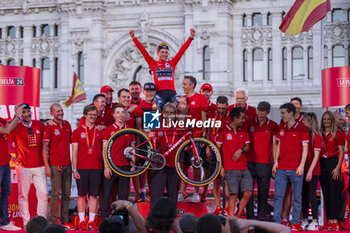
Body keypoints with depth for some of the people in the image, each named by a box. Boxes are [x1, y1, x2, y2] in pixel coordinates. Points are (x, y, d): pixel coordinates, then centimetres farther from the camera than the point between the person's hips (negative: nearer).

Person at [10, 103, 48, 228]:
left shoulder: (39, 125, 7)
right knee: (23, 195, 2)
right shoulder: (16, 127, -3)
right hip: (23, 167, -2)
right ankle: (26, 221, 9)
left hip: (39, 166, 2)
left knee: (43, 194, 0)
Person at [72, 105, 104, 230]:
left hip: (96, 168, 2)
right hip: (82, 168, -2)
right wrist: (74, 170, -5)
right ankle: (82, 221, 5)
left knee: (94, 195, 1)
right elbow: (74, 152, 2)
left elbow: (103, 151, 12)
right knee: (81, 195, 1)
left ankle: (92, 221, 5)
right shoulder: (77, 132, 5)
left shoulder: (100, 132, 10)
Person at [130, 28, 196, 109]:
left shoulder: (172, 63, 20)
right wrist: (134, 38, 4)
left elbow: (182, 50, 16)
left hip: (172, 92, 2)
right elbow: (143, 50, 10)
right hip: (159, 92, -2)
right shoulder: (153, 63, 16)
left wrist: (191, 37, 10)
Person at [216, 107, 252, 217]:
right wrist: (221, 166, -3)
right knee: (233, 195, -7)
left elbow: (247, 146, 14)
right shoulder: (223, 131, 1)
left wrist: (241, 150, -10)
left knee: (248, 193, -3)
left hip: (244, 168, 5)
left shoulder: (244, 132, 16)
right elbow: (218, 149, 2)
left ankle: (238, 216, 13)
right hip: (231, 169, -5)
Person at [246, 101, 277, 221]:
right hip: (250, 162, 1)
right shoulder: (250, 123, 5)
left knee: (264, 191, 4)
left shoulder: (273, 125, 4)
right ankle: (249, 217, 6)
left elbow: (274, 144, 4)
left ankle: (262, 216, 13)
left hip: (265, 163, 0)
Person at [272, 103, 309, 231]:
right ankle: (277, 221, 6)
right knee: (278, 196, 1)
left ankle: (295, 223, 9)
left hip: (295, 169, -4)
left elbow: (305, 148, -5)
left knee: (296, 197, 3)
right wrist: (276, 162, 10)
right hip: (281, 168, 4)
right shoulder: (281, 127, 11)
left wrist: (301, 165, -11)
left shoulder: (301, 128, -4)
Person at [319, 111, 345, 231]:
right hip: (322, 165, 5)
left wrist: (337, 167, -11)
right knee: (326, 194, 4)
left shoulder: (337, 134, -1)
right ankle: (329, 221, 7)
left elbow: (341, 152, -3)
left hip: (333, 163, -5)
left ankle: (335, 221, -11)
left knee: (333, 193, -10)